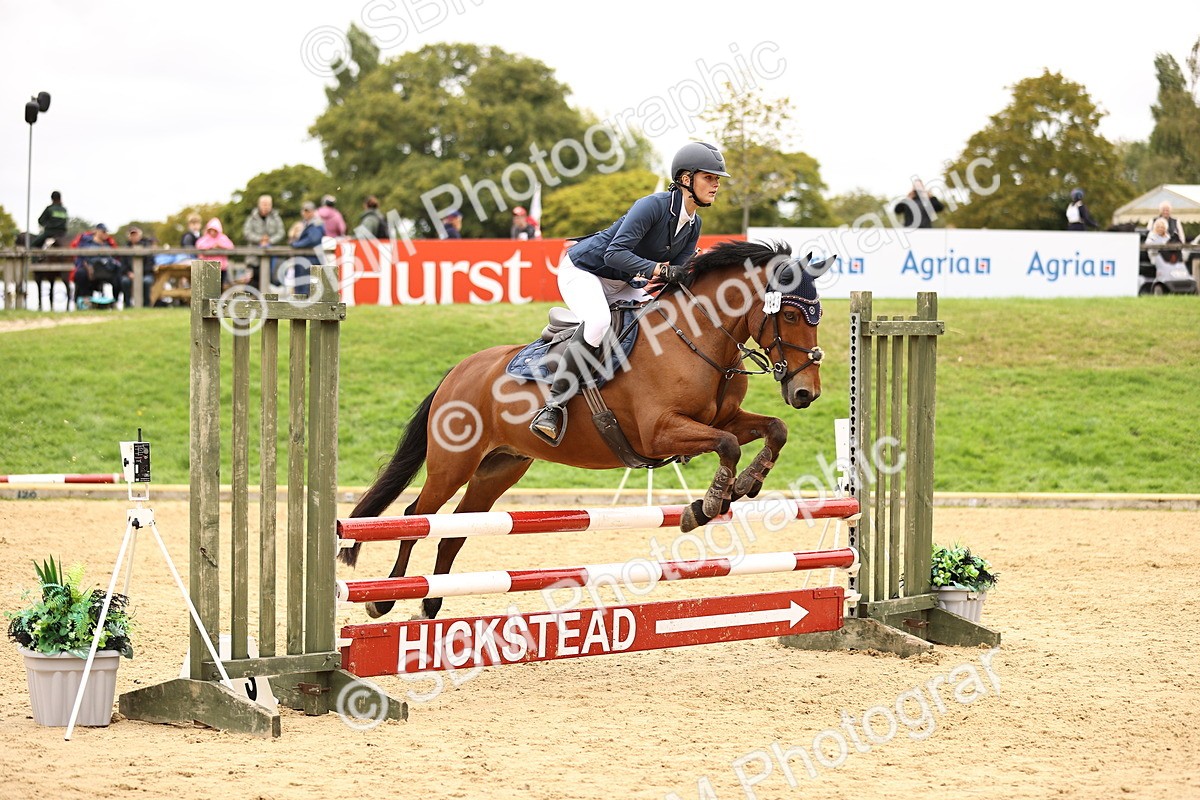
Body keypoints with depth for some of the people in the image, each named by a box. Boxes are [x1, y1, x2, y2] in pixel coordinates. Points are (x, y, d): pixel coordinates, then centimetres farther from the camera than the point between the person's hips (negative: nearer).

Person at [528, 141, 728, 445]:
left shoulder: (693, 225, 2)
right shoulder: (655, 205, -24)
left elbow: (677, 273, -1)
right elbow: (615, 252, -32)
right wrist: (659, 270, -41)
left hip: (623, 284, 9)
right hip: (582, 270, -9)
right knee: (598, 321, -36)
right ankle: (554, 406, -34)